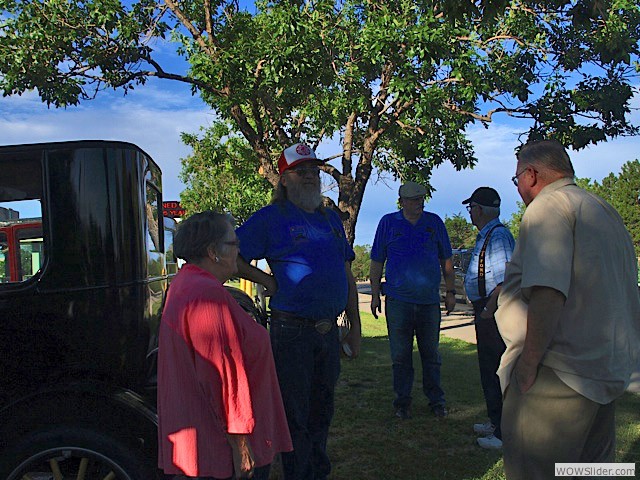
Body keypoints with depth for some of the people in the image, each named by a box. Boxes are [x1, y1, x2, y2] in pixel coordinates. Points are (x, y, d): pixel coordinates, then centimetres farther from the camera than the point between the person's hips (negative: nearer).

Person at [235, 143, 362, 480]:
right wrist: (267, 280, -10)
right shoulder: (270, 218, -6)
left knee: (321, 411, 20)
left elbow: (347, 277, 17)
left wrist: (355, 328, 15)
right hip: (292, 331, -6)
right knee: (295, 415, 4)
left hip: (329, 331, 6)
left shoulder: (331, 218, 13)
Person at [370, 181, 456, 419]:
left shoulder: (434, 222, 9)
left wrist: (450, 292, 11)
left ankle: (436, 400, 21)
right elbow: (377, 262, 7)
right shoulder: (388, 223, 4)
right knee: (400, 355, 4)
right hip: (398, 300, -1)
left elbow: (446, 260, 14)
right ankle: (402, 401, 16)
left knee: (431, 354, 9)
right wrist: (375, 294, 3)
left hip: (430, 300, 2)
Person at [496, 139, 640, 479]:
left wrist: (530, 359, -19)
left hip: (560, 374, -10)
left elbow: (548, 291, -25)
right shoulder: (606, 212, 18)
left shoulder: (548, 205, -11)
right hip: (609, 371, 10)